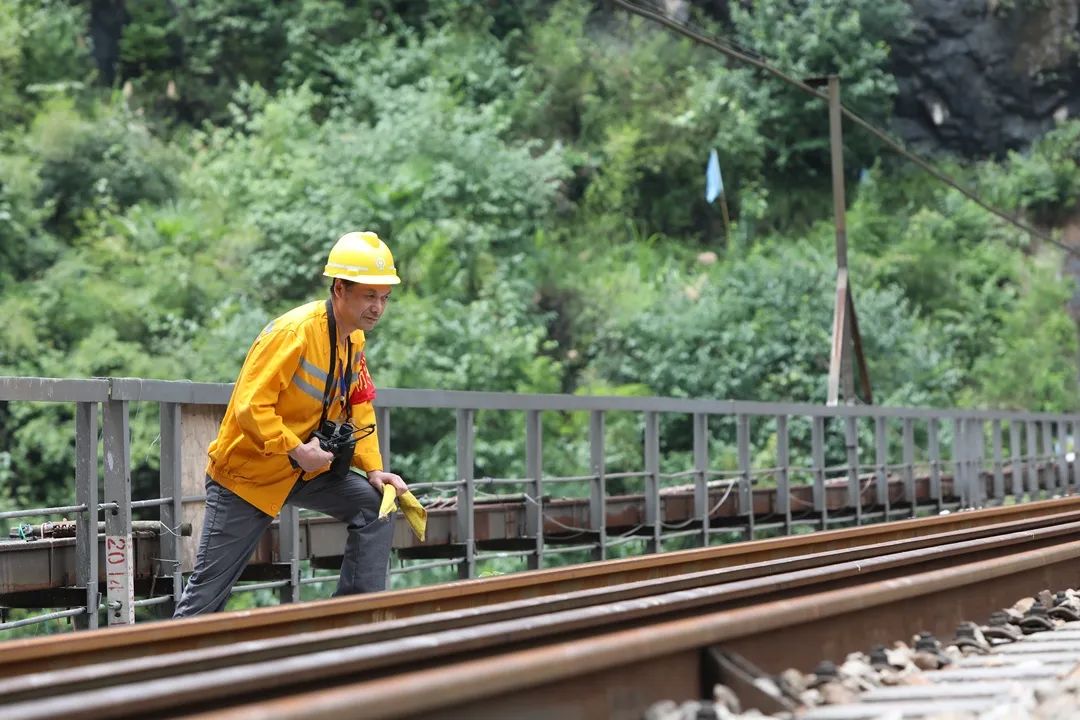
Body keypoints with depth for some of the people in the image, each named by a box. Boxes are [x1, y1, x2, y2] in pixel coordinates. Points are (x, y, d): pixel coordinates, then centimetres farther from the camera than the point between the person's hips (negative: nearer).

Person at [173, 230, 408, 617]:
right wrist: (296, 451, -31)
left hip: (309, 471, 7)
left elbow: (359, 410, 10)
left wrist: (373, 469, -3)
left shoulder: (354, 340, 1)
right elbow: (250, 407, -29)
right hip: (246, 472, -7)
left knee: (377, 506, -6)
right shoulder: (294, 332, -26)